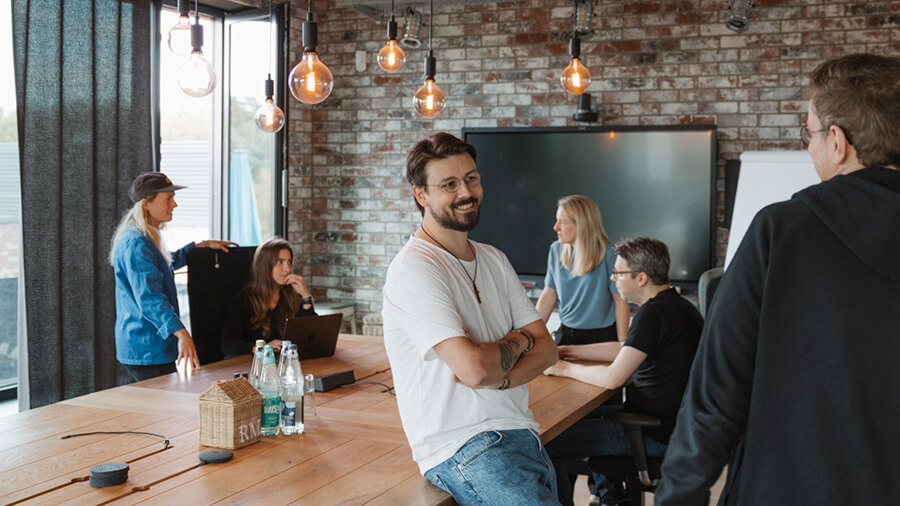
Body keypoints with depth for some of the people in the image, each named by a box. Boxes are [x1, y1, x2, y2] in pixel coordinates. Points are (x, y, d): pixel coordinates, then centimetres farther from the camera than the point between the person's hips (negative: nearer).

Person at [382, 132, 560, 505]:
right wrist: (518, 341, 2)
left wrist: (496, 377, -10)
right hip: (464, 446, -8)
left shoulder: (495, 261, 17)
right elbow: (473, 367, -19)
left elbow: (546, 349, 10)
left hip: (521, 433, 8)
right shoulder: (414, 269, -11)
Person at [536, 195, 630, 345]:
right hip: (566, 335, 5)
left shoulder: (608, 254, -14)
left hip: (602, 338, -4)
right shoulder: (556, 250, 1)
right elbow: (549, 295, 8)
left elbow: (620, 301, -10)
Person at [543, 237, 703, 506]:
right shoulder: (677, 305, 10)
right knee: (584, 415, 30)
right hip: (671, 421, 11)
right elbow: (624, 350, 20)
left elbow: (612, 378, -24)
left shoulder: (653, 314, -22)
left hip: (655, 435, -11)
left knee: (548, 445, -10)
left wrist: (564, 368, -8)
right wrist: (567, 351, 16)